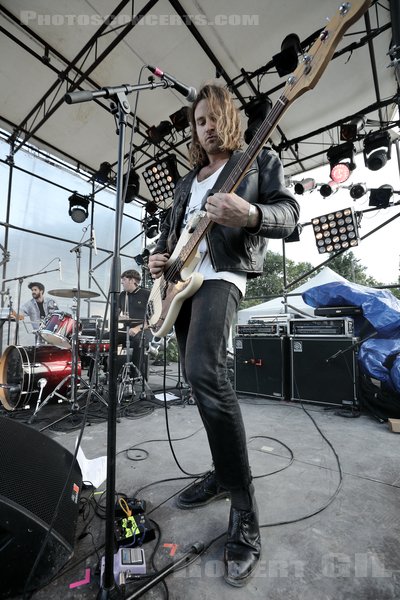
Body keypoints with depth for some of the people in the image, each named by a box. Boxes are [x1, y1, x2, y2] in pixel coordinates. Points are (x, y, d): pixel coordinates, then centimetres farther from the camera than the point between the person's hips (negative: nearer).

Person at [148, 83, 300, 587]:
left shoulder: (260, 160, 13)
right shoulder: (186, 182, 29)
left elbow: (288, 213, -2)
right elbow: (167, 232, 28)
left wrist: (250, 214, -23)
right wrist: (158, 257, 6)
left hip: (222, 273, -7)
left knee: (204, 371, -29)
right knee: (198, 378, 7)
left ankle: (244, 511, -11)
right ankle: (224, 472, 26)